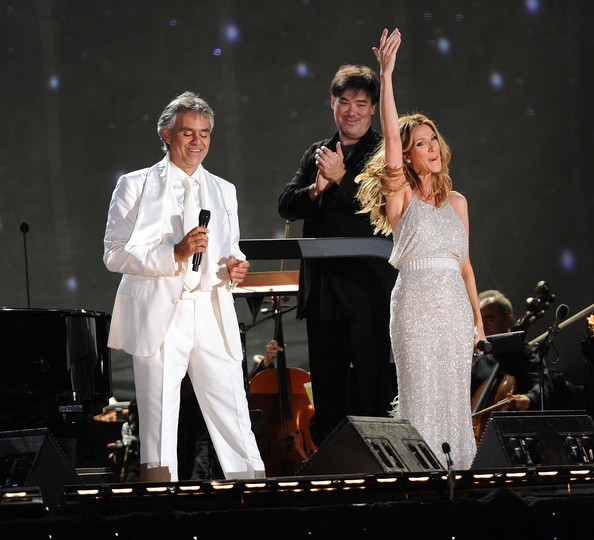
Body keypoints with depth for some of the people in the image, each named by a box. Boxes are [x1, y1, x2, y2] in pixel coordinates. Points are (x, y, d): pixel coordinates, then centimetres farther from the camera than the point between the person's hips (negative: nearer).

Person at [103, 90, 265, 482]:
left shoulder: (223, 191, 20)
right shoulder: (136, 186, 6)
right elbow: (115, 254, -3)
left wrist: (235, 266, 1)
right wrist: (175, 253, -16)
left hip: (213, 315, 3)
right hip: (159, 317, -3)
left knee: (236, 426, -3)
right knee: (158, 430, -3)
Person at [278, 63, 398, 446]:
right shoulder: (317, 154, 17)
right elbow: (287, 206, 9)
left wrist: (340, 178, -24)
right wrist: (316, 190, -10)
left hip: (367, 292, -6)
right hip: (322, 292, 7)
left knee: (371, 392, -8)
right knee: (327, 391, 11)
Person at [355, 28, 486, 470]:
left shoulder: (457, 201, 12)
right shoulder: (401, 196, 0)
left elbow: (464, 263, 14)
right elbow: (391, 136, -13)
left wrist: (478, 317, 11)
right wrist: (386, 74, -20)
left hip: (455, 306, 4)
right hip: (415, 305, -4)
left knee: (456, 394, 4)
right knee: (420, 396, -3)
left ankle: (458, 464, 9)